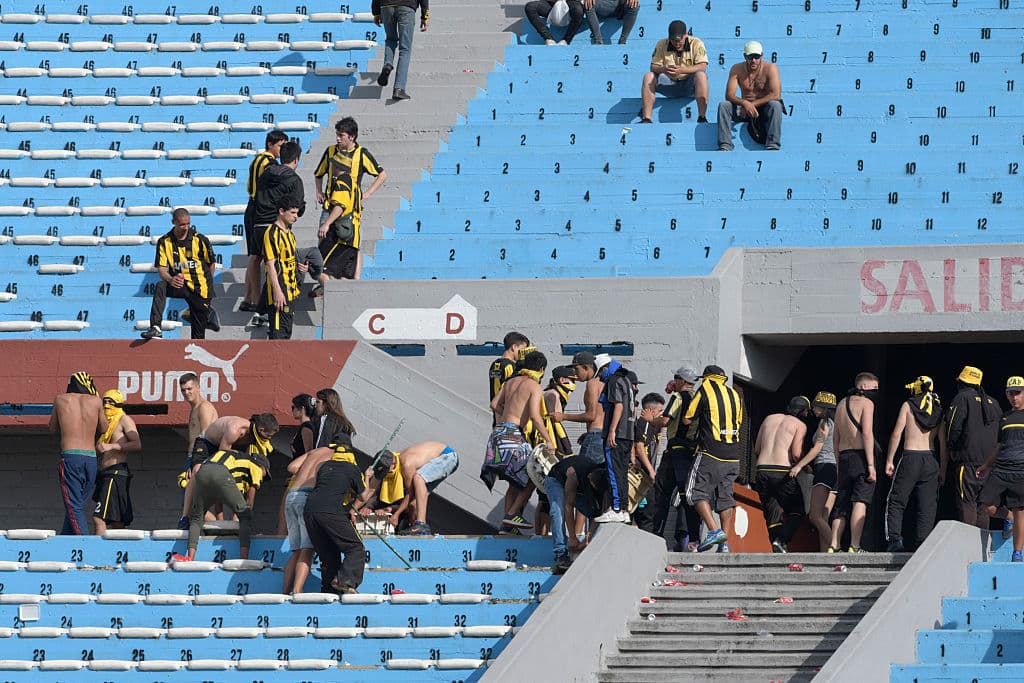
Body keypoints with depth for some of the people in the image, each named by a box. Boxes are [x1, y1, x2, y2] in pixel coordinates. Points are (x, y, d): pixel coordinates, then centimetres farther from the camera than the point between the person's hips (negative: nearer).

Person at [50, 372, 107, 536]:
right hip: (91, 458, 3)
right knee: (76, 506, 14)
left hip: (70, 456, -3)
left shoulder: (61, 399, 5)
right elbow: (103, 429, 21)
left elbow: (53, 428, 19)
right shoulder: (96, 401, 7)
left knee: (73, 508, -6)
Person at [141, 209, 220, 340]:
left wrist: (207, 284, 7)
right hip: (179, 285, 1)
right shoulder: (165, 242, -4)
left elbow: (212, 263, 6)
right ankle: (156, 328, -37)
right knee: (160, 287, -33)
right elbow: (161, 268, -8)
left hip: (199, 288, -1)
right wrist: (170, 279, -30)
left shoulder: (200, 240, -6)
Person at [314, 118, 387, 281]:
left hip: (351, 207, -3)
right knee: (324, 241, -4)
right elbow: (318, 174, 27)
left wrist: (367, 194, -1)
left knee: (353, 243, -2)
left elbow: (382, 175, 5)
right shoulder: (331, 151, 10)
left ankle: (356, 277, 2)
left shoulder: (361, 154, 0)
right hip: (330, 205, 3)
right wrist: (319, 191, 12)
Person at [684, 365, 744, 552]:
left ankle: (714, 530, -19)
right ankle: (725, 542, 4)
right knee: (725, 495, 8)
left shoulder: (704, 390, -1)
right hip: (733, 455, 6)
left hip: (710, 453, -6)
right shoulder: (734, 394, 15)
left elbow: (687, 419, 1)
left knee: (697, 492, -2)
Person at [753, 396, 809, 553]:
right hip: (783, 472, -5)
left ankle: (776, 548, -2)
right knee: (796, 512, 7)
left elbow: (756, 450, 17)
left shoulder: (769, 419, 19)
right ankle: (781, 540, -16)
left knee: (772, 514, 11)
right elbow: (796, 454, -8)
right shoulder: (800, 425, 4)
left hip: (762, 470, 5)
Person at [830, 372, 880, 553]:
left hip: (844, 457, 7)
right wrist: (871, 465, -16)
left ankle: (834, 546, 3)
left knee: (842, 504, 9)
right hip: (861, 456, -7)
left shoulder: (841, 404, 19)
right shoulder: (866, 403, -3)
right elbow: (867, 433, -14)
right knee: (860, 502, -12)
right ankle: (854, 547, -21)